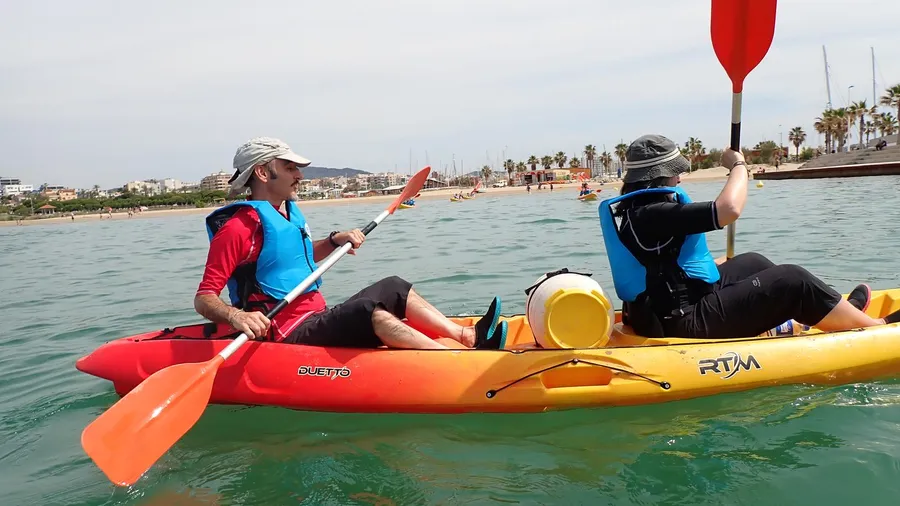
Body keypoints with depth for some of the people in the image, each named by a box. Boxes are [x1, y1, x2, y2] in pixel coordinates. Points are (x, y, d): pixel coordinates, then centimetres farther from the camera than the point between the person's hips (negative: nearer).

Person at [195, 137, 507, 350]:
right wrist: (236, 316, -37)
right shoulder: (240, 226, -13)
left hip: (318, 321, 10)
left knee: (393, 288, 7)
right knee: (367, 312, -31)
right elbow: (203, 299, -16)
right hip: (291, 337, -10)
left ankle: (469, 336, -4)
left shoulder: (289, 213, 13)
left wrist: (335, 241, 15)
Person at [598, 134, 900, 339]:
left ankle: (840, 312, 37)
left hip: (662, 313, 11)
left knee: (753, 263, 25)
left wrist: (715, 263, 19)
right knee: (793, 281, -4)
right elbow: (728, 209, -31)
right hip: (687, 324, -11)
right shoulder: (652, 213, -25)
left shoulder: (632, 209, 8)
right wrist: (739, 165, -12)